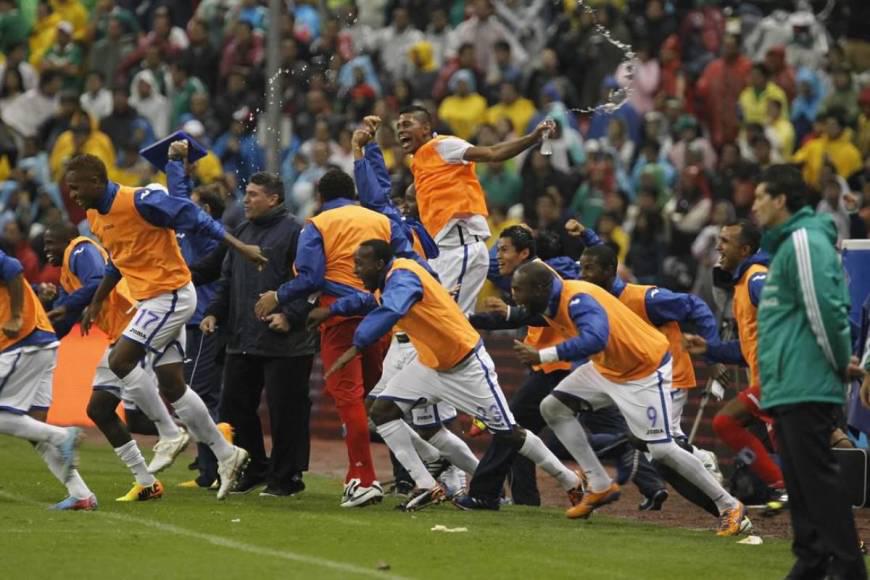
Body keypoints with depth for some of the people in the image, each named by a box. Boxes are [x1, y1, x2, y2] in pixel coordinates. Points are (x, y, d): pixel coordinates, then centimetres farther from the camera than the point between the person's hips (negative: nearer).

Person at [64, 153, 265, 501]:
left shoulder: (138, 202, -19)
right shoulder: (94, 216, 9)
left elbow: (193, 218, -18)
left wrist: (239, 247, -20)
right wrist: (96, 303, 25)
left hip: (170, 295, -9)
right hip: (151, 300, 9)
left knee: (120, 361, -14)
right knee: (171, 384, 8)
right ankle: (226, 455, 15)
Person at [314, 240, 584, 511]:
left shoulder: (402, 277, -28)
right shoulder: (384, 282, 0)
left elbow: (389, 313, -48)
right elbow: (365, 301, 24)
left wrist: (355, 347, -52)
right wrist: (329, 311, 14)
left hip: (467, 365, -9)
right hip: (429, 364, 9)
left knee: (508, 433, -2)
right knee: (382, 411, -5)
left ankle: (571, 482, 15)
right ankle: (427, 487, -4)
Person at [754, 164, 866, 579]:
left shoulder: (805, 241, -12)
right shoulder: (785, 245, 20)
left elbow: (825, 308, -21)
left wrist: (841, 362, -12)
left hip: (805, 387, -10)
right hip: (787, 388, 10)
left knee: (817, 477, -11)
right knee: (800, 481, 11)